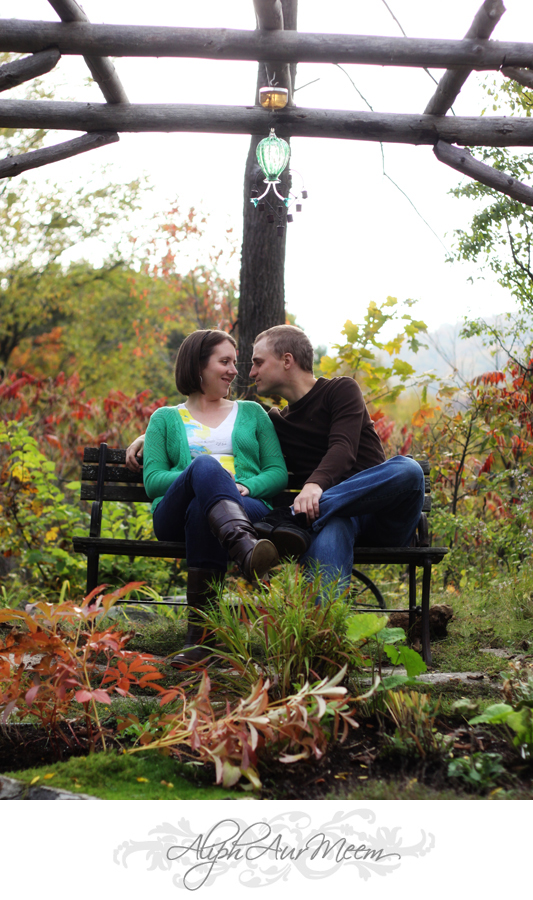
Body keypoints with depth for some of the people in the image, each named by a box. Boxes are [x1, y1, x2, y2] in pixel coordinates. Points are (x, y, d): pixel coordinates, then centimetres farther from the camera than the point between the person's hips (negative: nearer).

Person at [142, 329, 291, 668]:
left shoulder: (252, 413, 30)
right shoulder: (165, 418, 26)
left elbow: (278, 473, 17)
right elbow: (152, 480, 10)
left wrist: (246, 486, -7)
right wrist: (199, 476, -9)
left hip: (248, 509, 1)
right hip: (176, 515, -1)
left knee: (202, 510, -39)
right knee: (205, 465, -38)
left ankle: (201, 633, -47)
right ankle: (247, 551, -70)